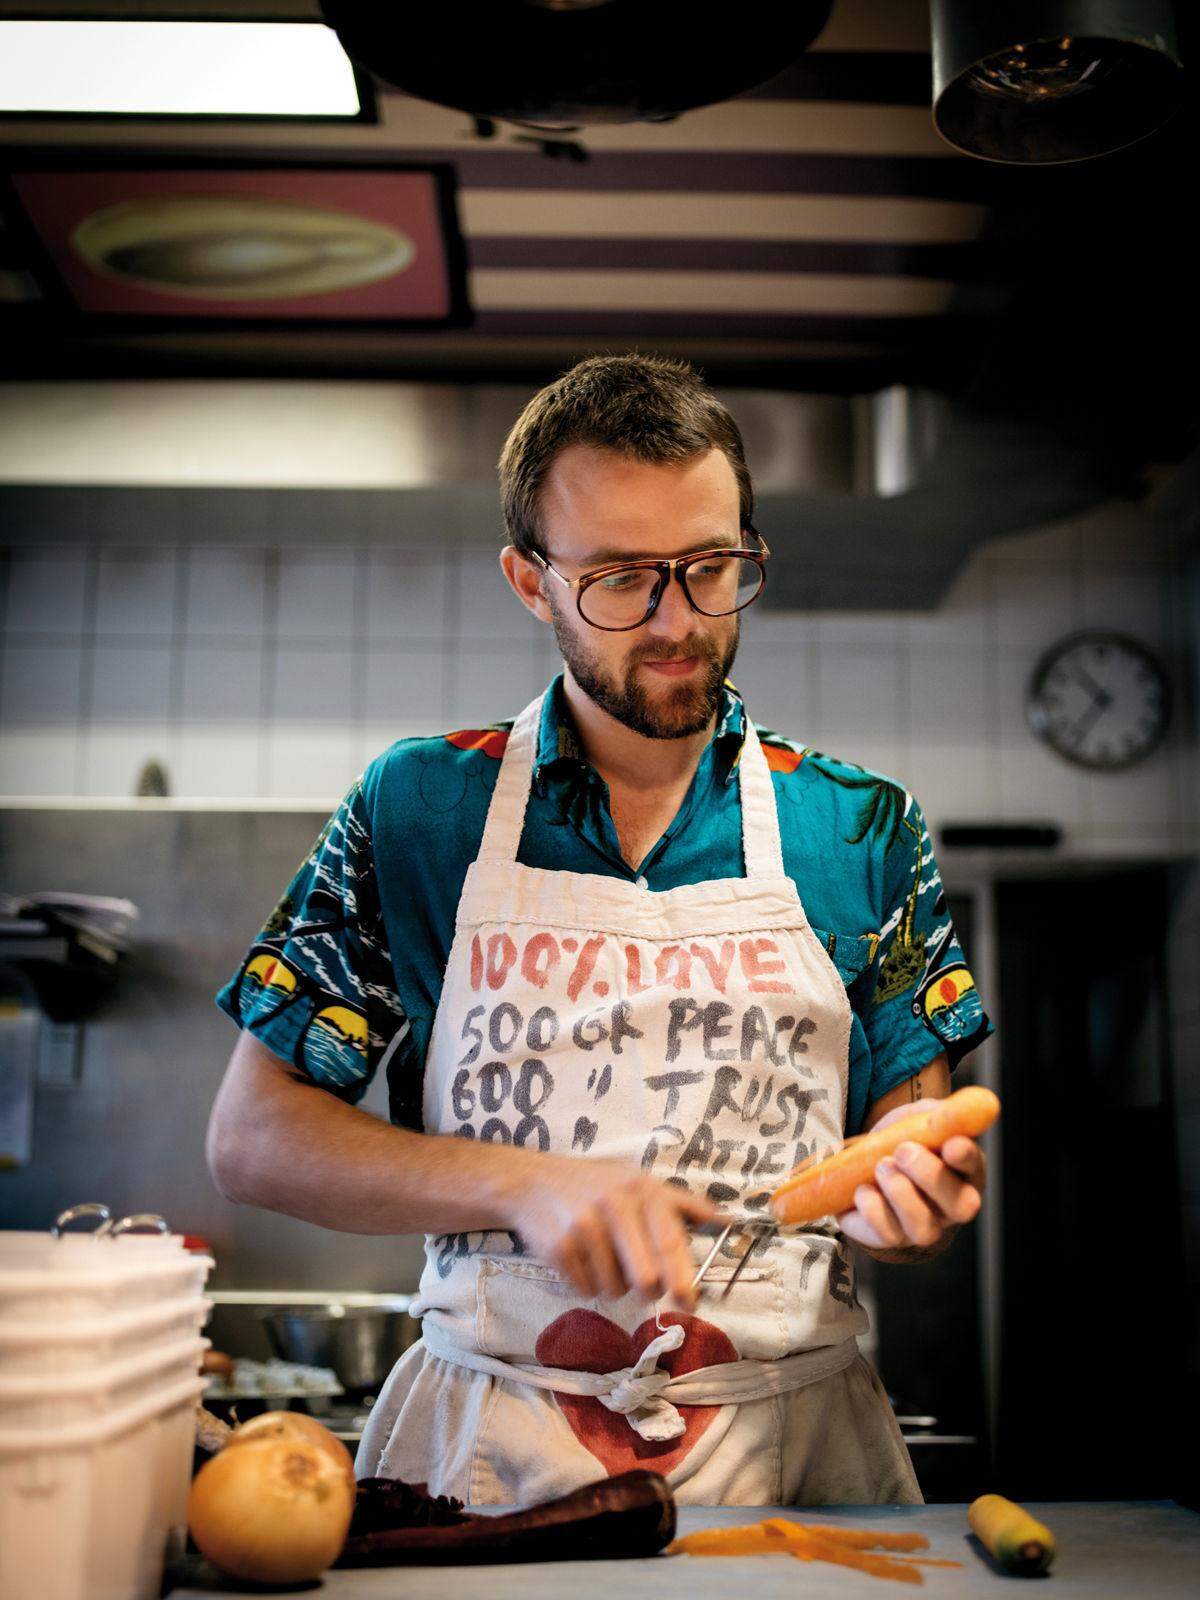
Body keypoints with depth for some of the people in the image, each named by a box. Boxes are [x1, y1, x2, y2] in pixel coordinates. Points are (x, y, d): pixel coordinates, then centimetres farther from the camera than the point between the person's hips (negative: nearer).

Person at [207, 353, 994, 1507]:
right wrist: (523, 1185, -13)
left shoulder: (860, 828, 5)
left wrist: (909, 1197, -13)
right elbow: (251, 1136, 1)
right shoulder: (415, 811, 2)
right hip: (487, 1449, -2)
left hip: (790, 1444, 2)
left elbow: (908, 1142, 10)